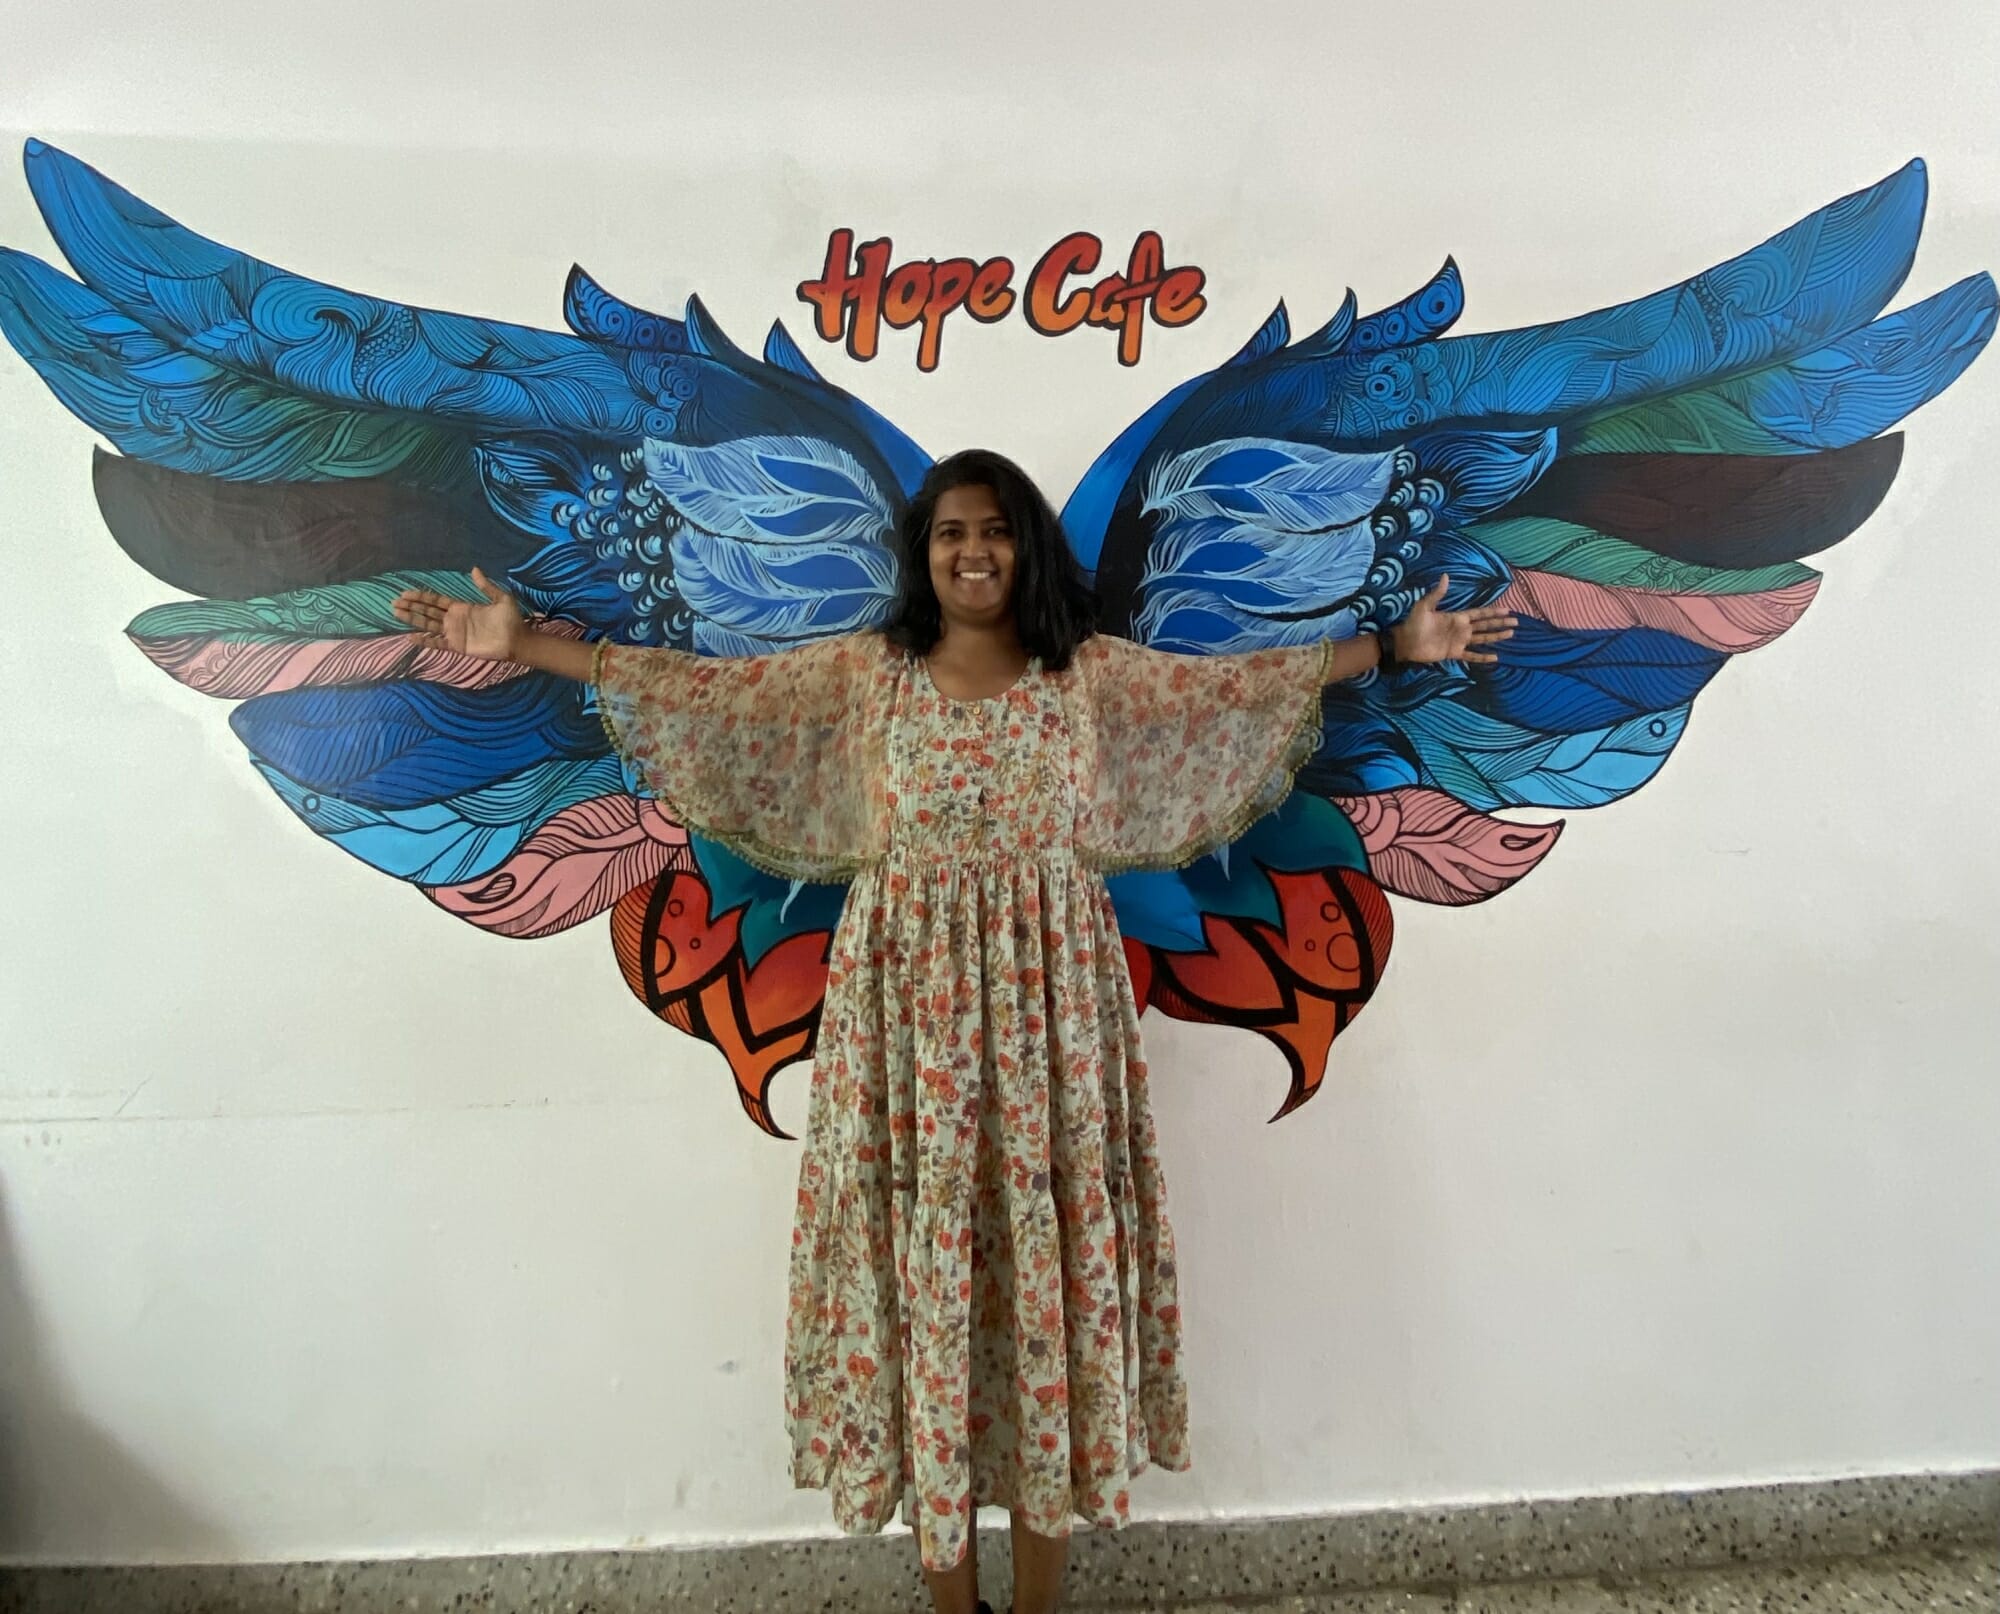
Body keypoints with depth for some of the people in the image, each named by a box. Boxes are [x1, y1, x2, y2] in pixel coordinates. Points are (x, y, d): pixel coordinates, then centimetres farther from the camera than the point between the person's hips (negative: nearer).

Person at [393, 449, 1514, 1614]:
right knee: (924, 1252, 6)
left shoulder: (1091, 671, 6)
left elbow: (1242, 683, 8)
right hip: (909, 1000, 0)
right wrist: (526, 644, 1)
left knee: (1051, 1249, 6)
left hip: (1046, 999, 1)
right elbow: (703, 686, 4)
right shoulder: (862, 671, 5)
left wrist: (1398, 645, 7)